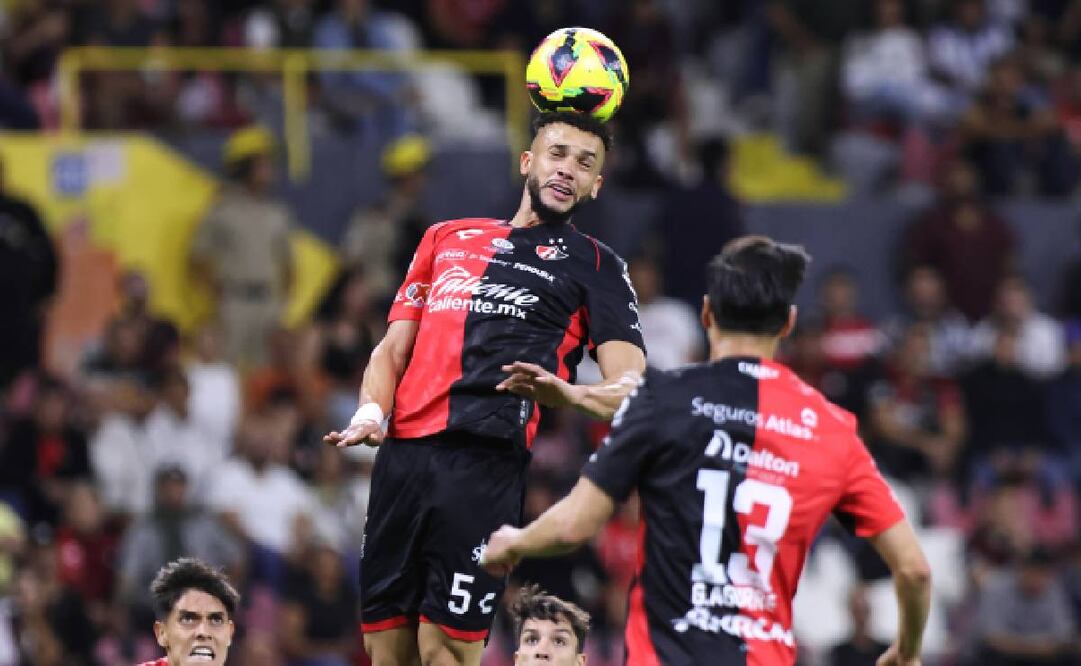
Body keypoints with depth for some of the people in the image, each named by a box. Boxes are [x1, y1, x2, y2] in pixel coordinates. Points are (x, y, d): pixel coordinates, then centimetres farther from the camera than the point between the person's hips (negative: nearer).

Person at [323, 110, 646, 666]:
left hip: (487, 460, -4)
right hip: (402, 452, 4)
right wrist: (370, 412, 2)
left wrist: (568, 394, -24)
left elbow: (630, 388, -1)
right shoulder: (446, 238, 24)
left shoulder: (595, 266, 11)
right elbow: (394, 348, 23)